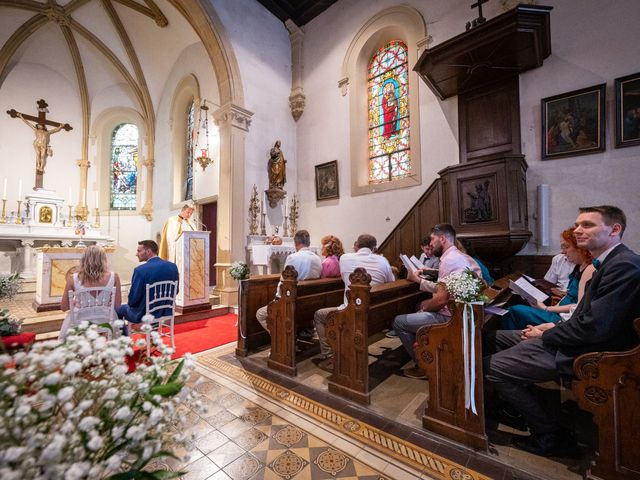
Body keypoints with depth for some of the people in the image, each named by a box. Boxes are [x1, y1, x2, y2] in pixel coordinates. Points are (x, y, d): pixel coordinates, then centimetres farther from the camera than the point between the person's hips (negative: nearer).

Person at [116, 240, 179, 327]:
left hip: (144, 314, -6)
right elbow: (175, 292, 2)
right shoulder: (173, 266, -7)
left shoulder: (140, 270, -23)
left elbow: (133, 299, -17)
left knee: (118, 309, 23)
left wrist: (129, 303, 5)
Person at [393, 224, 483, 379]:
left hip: (450, 317, -11)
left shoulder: (449, 260, -21)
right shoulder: (458, 256, 11)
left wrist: (424, 307, -5)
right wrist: (419, 280, 14)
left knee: (399, 322, -4)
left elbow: (441, 299, -24)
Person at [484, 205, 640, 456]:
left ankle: (550, 434, 5)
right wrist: (555, 327, 4)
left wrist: (546, 336, -12)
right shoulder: (608, 262, 11)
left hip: (586, 351, -10)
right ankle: (522, 405, 25)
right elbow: (585, 315, 15)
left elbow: (594, 327, -25)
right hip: (581, 338, 10)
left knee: (490, 367, -16)